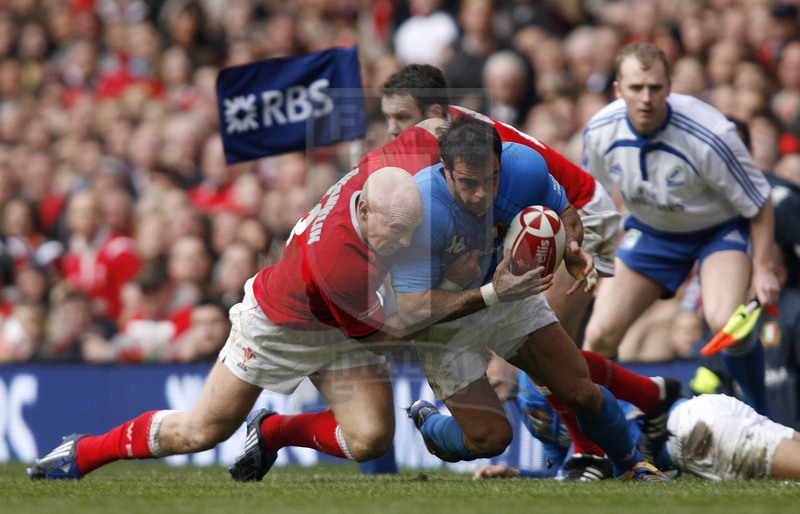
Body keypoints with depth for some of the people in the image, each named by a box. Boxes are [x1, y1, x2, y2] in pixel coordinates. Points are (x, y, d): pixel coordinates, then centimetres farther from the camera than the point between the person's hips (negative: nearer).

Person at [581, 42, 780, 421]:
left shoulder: (710, 135, -32)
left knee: (724, 321, -32)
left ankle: (760, 418, -9)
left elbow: (758, 202, -17)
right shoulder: (600, 131, -18)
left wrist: (763, 268, -16)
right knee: (600, 336, -8)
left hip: (719, 229, -4)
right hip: (651, 232, 4)